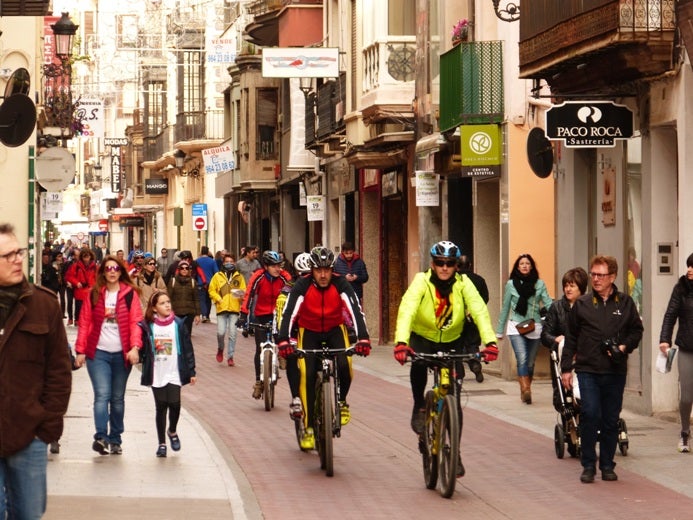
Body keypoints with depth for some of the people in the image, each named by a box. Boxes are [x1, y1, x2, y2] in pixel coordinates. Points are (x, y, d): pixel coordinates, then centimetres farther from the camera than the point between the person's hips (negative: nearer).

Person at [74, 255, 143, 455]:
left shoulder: (130, 294, 2)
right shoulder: (94, 294, 4)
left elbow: (135, 322, -5)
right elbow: (85, 323, 4)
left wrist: (135, 347, -17)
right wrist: (80, 350, -1)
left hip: (121, 354, 1)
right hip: (98, 353, -1)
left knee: (118, 398, 10)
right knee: (102, 395, -13)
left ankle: (115, 439, 18)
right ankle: (101, 437, -20)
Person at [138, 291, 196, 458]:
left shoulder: (178, 325, 2)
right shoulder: (147, 326, 1)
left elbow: (187, 349, 4)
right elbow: (143, 348, 5)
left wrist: (191, 372, 3)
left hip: (174, 374, -1)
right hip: (156, 375, 1)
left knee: (174, 403, -14)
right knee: (160, 408, 5)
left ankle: (172, 431, 15)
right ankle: (162, 443, 15)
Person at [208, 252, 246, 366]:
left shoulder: (239, 277, 10)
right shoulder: (217, 276, 7)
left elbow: (244, 291, 10)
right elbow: (212, 291, 8)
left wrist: (241, 294, -12)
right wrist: (218, 299, -8)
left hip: (234, 309, 1)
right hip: (222, 309, -1)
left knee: (232, 334, -1)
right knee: (221, 332, -9)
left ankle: (230, 356, 9)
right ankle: (220, 349, 21)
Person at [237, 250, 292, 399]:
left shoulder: (284, 277, -13)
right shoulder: (258, 277, -16)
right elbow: (248, 295, -20)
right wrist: (243, 315, -28)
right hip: (261, 316, -1)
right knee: (260, 349, -1)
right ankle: (258, 382, 10)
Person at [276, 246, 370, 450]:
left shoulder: (341, 285, -21)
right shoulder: (302, 286, -22)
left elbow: (356, 311, -29)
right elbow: (288, 314, -30)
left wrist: (363, 339, -45)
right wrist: (283, 341, -46)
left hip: (335, 330, 0)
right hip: (309, 331, 0)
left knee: (344, 365, -26)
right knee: (308, 374, -18)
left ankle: (341, 401, 4)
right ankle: (308, 428, -9)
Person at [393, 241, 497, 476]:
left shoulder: (463, 284, -16)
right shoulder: (422, 282, -21)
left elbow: (479, 310, -28)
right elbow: (407, 309, -35)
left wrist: (490, 341, -45)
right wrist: (401, 342, -52)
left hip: (452, 342, 2)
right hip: (422, 337, -1)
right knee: (418, 363, -36)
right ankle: (419, 407, -9)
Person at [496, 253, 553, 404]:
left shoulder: (539, 284, 4)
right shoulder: (511, 284, 4)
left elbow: (548, 303, -1)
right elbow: (505, 308, 11)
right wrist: (500, 331, 14)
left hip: (534, 328, 2)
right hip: (516, 327, -2)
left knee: (530, 362, 9)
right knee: (522, 359, -18)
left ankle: (525, 391, 23)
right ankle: (526, 391, -25)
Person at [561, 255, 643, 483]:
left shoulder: (625, 303, 6)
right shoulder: (582, 304, 4)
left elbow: (636, 330, 14)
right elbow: (571, 338, 8)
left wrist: (624, 347, -5)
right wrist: (566, 368, 6)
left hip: (615, 372, 1)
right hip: (588, 370, -1)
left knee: (611, 420, 6)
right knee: (590, 414, -13)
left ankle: (607, 465, 17)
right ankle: (588, 465, -1)